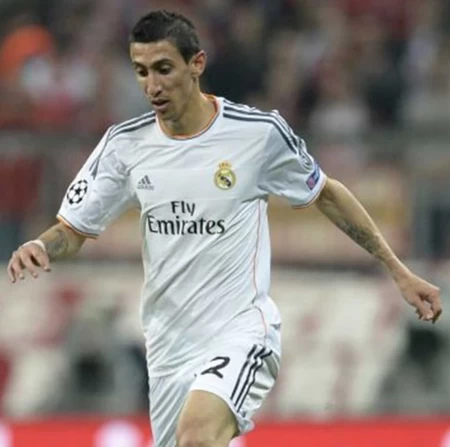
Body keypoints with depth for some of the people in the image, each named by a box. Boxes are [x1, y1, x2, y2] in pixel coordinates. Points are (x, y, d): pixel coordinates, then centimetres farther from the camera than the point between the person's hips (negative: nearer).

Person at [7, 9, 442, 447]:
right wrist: (38, 247, -18)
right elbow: (73, 230, 6)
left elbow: (326, 194, 8)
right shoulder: (125, 144, 0)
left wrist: (399, 272, 9)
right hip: (168, 345, 5)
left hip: (241, 330, -5)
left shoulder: (260, 132, -8)